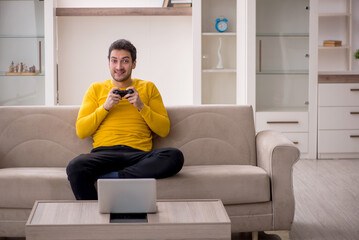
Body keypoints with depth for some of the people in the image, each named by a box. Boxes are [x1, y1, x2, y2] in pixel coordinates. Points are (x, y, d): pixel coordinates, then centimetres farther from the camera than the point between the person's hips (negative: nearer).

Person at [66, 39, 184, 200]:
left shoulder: (148, 88, 19)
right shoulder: (96, 89, 19)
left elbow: (164, 130, 11)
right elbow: (81, 131, 9)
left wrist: (141, 106, -2)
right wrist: (105, 107, -3)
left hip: (139, 154, 1)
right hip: (104, 153, -1)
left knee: (175, 156, -33)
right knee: (75, 168, -36)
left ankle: (112, 176, -30)